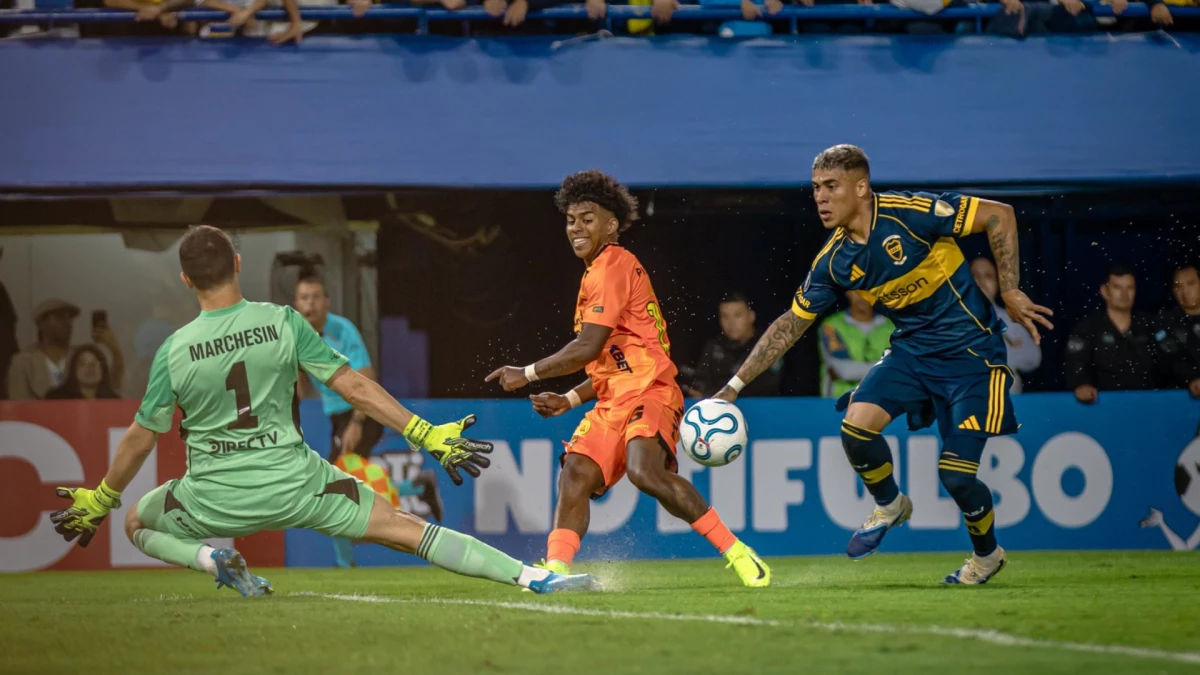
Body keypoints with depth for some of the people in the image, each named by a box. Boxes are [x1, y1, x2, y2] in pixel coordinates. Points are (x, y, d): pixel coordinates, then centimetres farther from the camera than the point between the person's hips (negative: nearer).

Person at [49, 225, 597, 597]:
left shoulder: (174, 351, -6)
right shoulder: (282, 322, -7)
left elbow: (140, 439, 3)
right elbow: (354, 387, -6)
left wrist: (100, 502, 18)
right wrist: (427, 436, -1)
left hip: (213, 497, 0)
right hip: (291, 484, 0)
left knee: (137, 523, 28)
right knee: (407, 528, 2)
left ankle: (211, 557, -3)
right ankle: (533, 577, -13)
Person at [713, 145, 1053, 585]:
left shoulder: (909, 214, -22)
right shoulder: (835, 260, -3)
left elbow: (999, 215, -17)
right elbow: (791, 324, 5)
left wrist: (1010, 293, -17)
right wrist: (735, 385, 2)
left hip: (971, 350, -5)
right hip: (912, 349, 5)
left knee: (956, 474, -11)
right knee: (856, 423, -18)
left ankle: (987, 555, 21)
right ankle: (889, 507, 14)